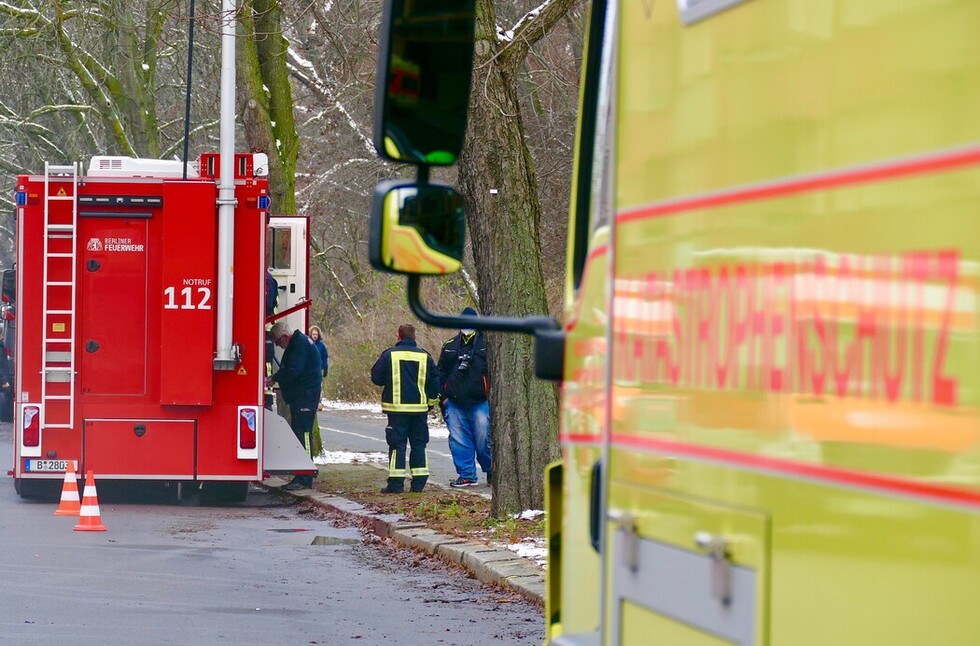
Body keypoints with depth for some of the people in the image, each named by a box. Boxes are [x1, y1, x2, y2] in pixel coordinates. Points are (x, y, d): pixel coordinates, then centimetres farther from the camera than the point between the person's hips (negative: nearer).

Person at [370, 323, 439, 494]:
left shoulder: (389, 355, -5)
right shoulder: (424, 356, 2)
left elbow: (376, 378, -1)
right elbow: (435, 381, 5)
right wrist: (431, 402, 16)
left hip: (397, 407, -2)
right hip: (420, 407, 2)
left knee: (397, 444, 0)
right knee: (418, 444, 10)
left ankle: (396, 483, -4)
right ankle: (419, 482, 8)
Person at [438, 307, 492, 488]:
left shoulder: (486, 344, 3)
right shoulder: (450, 346, 13)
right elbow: (441, 372, 17)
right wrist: (442, 396, 9)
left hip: (480, 403, -4)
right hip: (454, 403, 4)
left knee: (483, 439, -3)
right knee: (459, 440, 2)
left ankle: (491, 472, 15)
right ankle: (467, 475, 10)